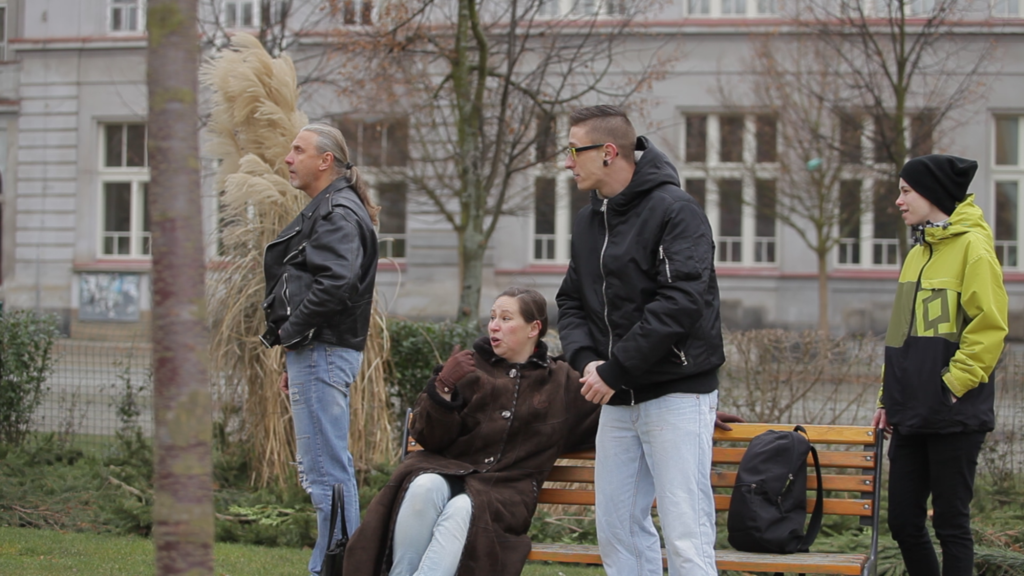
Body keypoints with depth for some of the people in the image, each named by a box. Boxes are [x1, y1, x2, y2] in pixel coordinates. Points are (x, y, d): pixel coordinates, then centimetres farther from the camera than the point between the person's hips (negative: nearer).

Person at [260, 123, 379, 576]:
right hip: (315, 352, 11)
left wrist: (291, 332, -15)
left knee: (326, 471, -10)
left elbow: (335, 284, -26)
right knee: (327, 469, 14)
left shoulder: (338, 214, -12)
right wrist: (295, 358, 21)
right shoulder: (325, 210, 22)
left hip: (323, 352, -11)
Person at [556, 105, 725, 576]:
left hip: (676, 394, -8)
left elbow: (681, 303, -22)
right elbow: (571, 302, 15)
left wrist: (614, 370, -19)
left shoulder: (674, 211, -12)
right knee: (617, 527, 10)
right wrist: (585, 358, -6)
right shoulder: (588, 221, 13)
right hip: (617, 401, 8)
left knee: (686, 536, -9)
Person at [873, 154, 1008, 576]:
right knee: (903, 522, 8)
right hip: (912, 416, 8)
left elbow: (989, 327, -14)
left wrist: (954, 384, -16)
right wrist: (889, 397, 15)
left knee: (951, 523, -2)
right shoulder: (918, 253, 17)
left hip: (954, 416, -8)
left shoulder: (971, 247, -8)